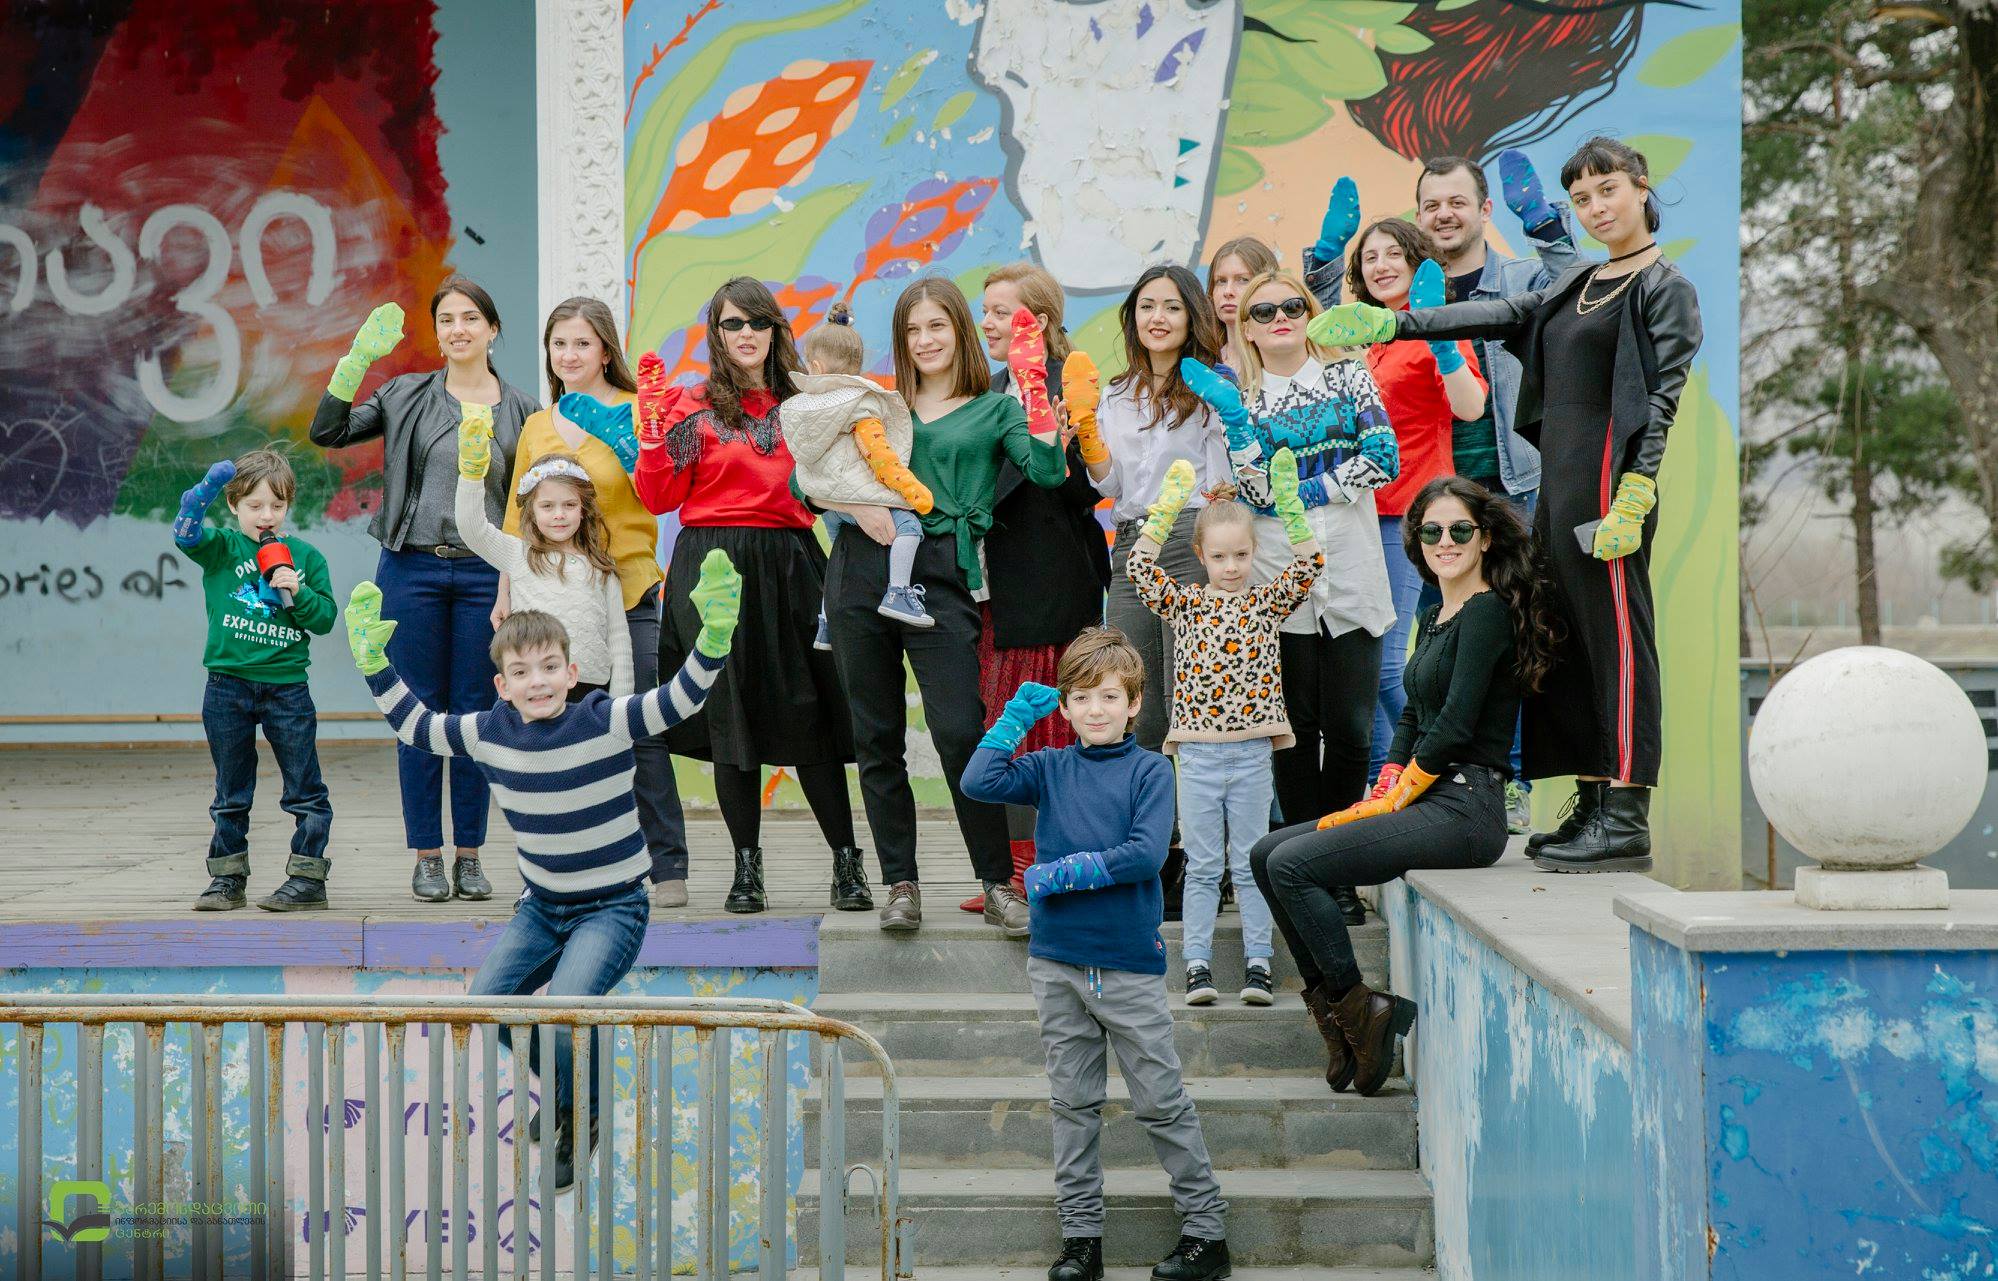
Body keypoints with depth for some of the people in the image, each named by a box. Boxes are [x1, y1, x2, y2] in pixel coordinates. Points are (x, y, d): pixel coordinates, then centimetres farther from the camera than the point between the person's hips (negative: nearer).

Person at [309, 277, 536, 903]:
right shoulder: (407, 396, 6)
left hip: (484, 574, 0)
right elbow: (327, 433, -1)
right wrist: (356, 360, -10)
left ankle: (470, 855, 13)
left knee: (474, 713, 4)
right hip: (412, 568, 0)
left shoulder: (521, 411, 6)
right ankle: (427, 857, 9)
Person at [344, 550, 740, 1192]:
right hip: (541, 905, 6)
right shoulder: (491, 732, -5)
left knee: (563, 1011, -25)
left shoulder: (606, 722, -19)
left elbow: (684, 696, -26)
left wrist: (715, 631, -41)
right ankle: (563, 1089, 24)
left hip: (613, 907, -6)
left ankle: (581, 1123, 5)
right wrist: (373, 662, 1)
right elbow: (414, 725, 9)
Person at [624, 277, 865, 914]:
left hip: (789, 564, 2)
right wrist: (654, 420, -12)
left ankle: (847, 860, 5)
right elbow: (658, 497, -3)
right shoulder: (694, 405, 5)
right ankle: (746, 865, 11)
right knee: (731, 713, 2)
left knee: (809, 712, -2)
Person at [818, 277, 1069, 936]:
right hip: (862, 568, 3)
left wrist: (1038, 398, -14)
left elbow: (1047, 471, -6)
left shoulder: (994, 409, 10)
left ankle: (998, 883, 0)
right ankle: (900, 884, 14)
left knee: (960, 732, -11)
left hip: (941, 578, -3)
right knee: (877, 737, 5)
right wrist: (858, 505, -5)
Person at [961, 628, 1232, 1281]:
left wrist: (1062, 874, -14)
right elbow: (978, 782, -6)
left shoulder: (1149, 770, -3)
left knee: (1162, 1101, 1)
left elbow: (1145, 855, -15)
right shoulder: (1051, 768, 8)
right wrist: (1015, 716, -2)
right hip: (1057, 961, 4)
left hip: (1129, 964, -4)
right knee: (1073, 1104, 9)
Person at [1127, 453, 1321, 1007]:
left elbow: (1308, 565, -6)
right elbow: (1141, 568, -7)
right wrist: (1167, 507, -14)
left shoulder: (1268, 602, 5)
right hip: (1197, 753, 0)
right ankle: (1197, 964, 7)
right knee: (1202, 866, 4)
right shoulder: (1185, 604, 5)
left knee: (1251, 863, 6)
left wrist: (1288, 503, -14)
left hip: (1252, 752, 0)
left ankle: (1257, 962, 10)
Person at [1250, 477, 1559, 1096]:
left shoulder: (1488, 612, -10)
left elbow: (1455, 726, -16)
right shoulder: (1435, 617, 18)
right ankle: (1330, 1006, 2)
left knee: (1292, 865, -19)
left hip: (1464, 807, -10)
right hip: (1423, 801, 10)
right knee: (1266, 854, 4)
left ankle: (1360, 1010, -10)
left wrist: (1393, 799, -9)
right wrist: (1382, 792, 6)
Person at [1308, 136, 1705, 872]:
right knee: (1567, 639, 8)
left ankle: (1628, 821, -10)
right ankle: (1591, 808, 12)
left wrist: (1634, 494, -21)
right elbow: (1500, 316, 21)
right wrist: (1391, 325, 15)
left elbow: (1662, 397, -12)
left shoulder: (1664, 289, -3)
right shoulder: (1578, 286, 20)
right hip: (1559, 480, 9)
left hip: (1608, 475, -9)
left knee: (1617, 637, -9)